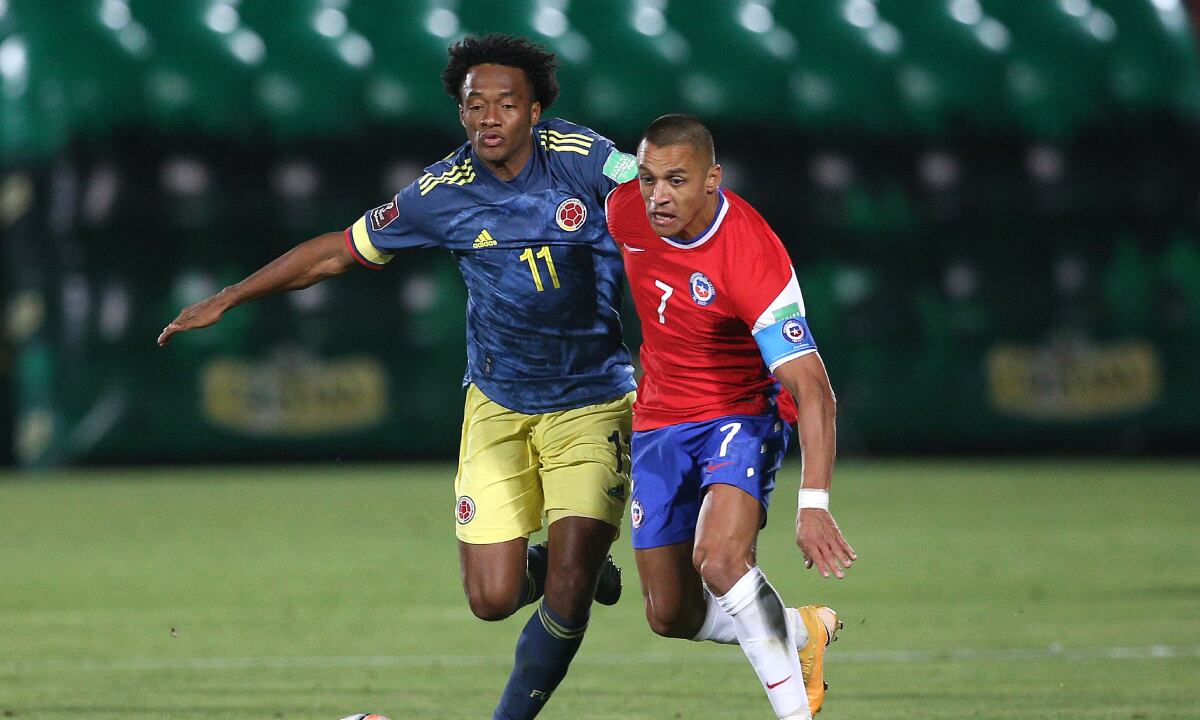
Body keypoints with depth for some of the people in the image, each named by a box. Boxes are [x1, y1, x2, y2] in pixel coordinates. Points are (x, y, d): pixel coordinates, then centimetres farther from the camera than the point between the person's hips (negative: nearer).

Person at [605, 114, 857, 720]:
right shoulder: (626, 209, -13)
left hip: (743, 412, -6)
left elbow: (812, 390, -32)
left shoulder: (754, 259, -30)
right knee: (671, 616, 5)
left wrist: (813, 505, -41)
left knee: (720, 559, -31)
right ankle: (803, 631, 31)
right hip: (660, 418, 6)